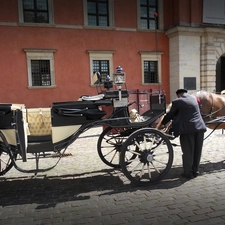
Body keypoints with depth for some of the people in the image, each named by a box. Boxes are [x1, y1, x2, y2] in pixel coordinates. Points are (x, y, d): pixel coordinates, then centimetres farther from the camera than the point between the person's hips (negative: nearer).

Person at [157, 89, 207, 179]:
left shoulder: (177, 101, -3)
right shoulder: (194, 98, 15)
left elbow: (170, 114, 6)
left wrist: (161, 124, 22)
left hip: (187, 129, -6)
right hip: (199, 127, 6)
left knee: (188, 152, 3)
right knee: (197, 151, 14)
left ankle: (188, 173, 12)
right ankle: (195, 171, 25)